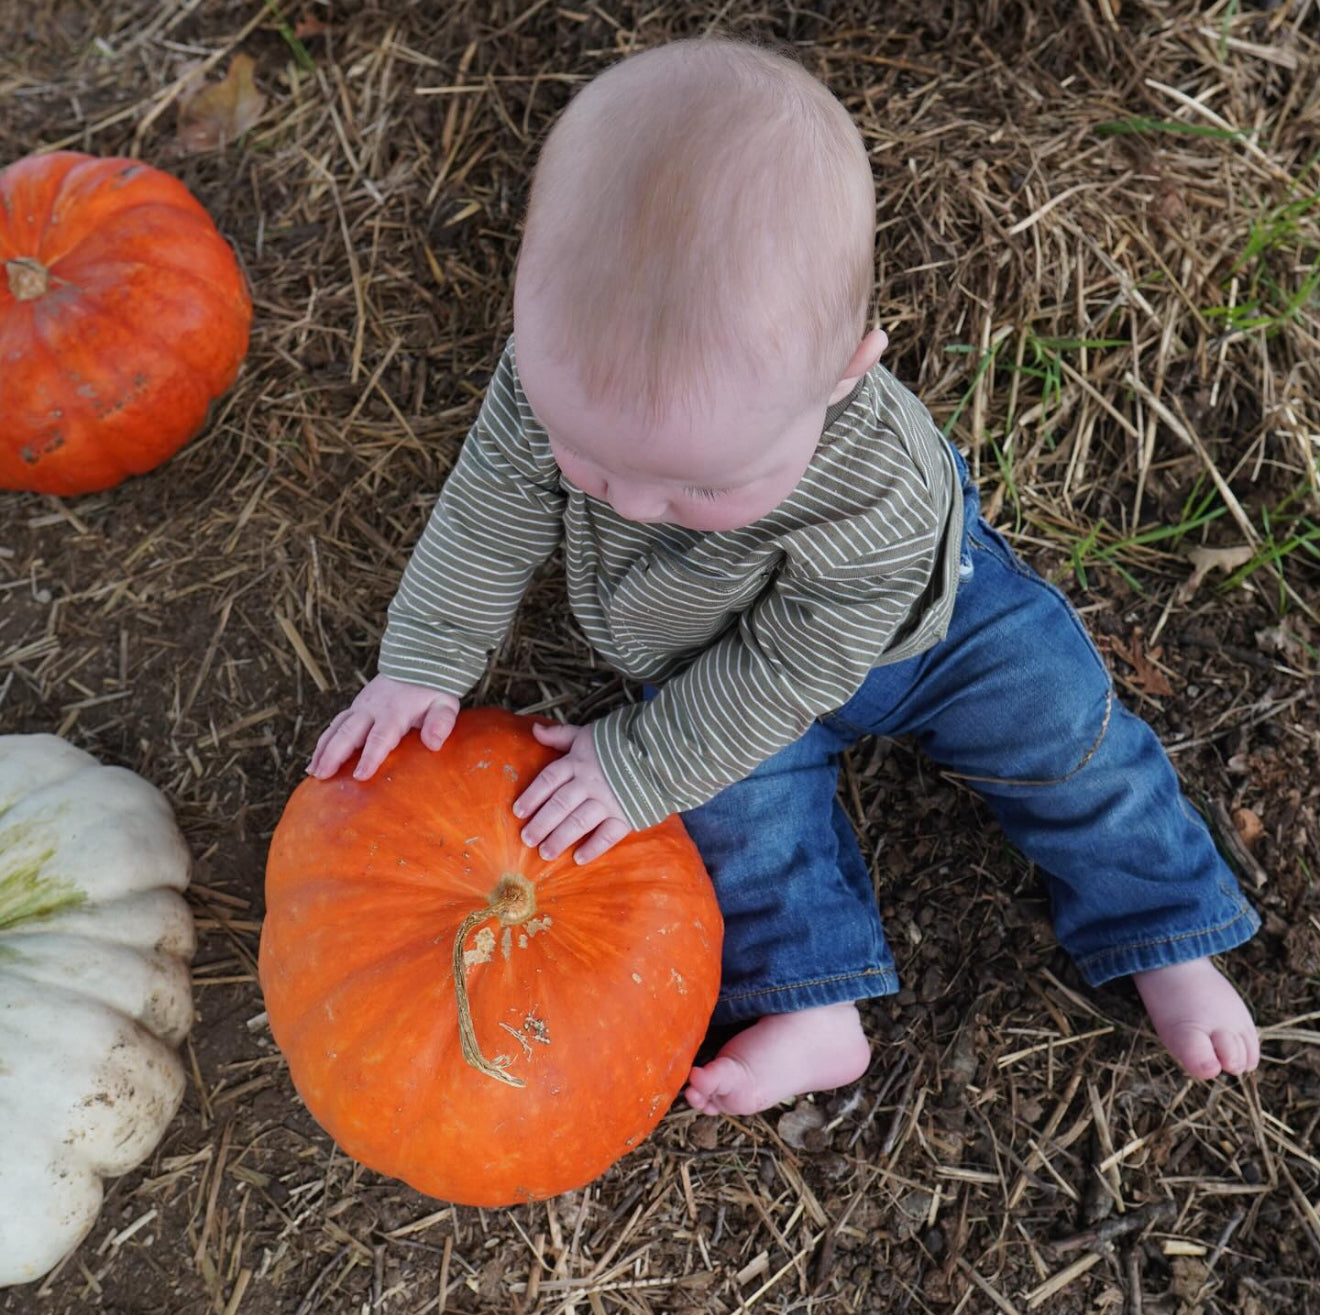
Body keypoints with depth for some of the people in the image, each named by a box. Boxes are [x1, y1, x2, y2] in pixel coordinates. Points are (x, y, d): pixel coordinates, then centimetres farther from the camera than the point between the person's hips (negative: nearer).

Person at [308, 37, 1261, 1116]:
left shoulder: (877, 498, -49)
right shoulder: (561, 374, -38)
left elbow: (787, 672, -33)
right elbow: (487, 517, -17)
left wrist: (639, 765, -27)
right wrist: (424, 665, -13)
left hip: (902, 614, -2)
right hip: (719, 653, 3)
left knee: (1058, 725, 1)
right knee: (743, 787, -16)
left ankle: (1170, 940, 23)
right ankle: (816, 1011, -1)